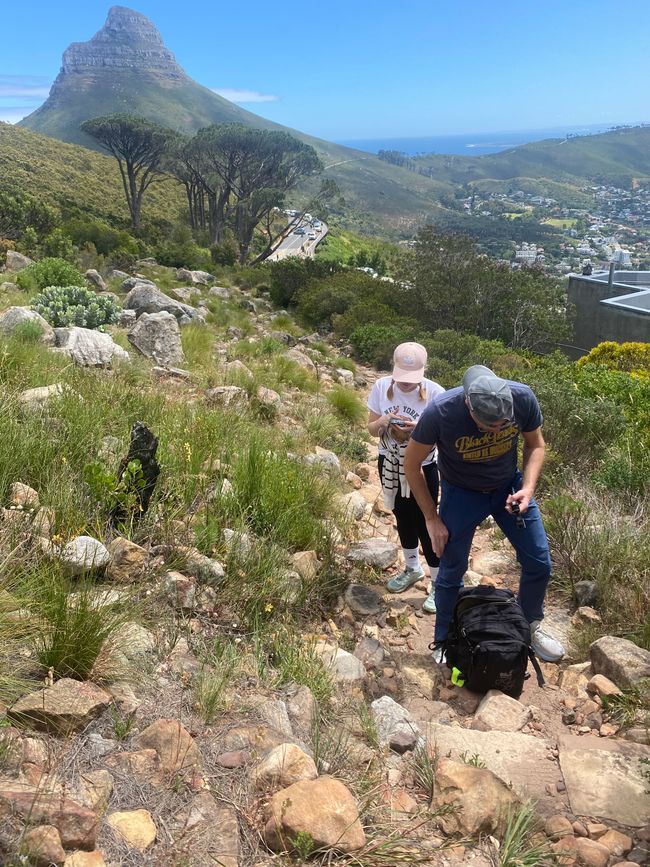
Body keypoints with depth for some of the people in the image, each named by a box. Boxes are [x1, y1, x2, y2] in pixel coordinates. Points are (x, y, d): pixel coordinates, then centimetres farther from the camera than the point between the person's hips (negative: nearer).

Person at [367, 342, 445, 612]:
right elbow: (371, 428, -3)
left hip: (422, 468, -4)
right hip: (390, 465, 4)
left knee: (425, 524, 1)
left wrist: (418, 429, -32)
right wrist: (384, 422, -25)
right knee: (402, 518, 20)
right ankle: (412, 569, 43)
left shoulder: (435, 392, -20)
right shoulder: (382, 386, -10)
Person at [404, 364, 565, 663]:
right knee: (451, 571, 6)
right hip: (461, 493, -2)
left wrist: (528, 488, -20)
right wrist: (432, 518, -13)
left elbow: (535, 445, -5)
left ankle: (530, 628, 34)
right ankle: (443, 642, 32)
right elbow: (411, 465, -16)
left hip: (509, 486, 3)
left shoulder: (523, 398, -27)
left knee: (539, 563, 6)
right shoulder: (439, 413, -34)